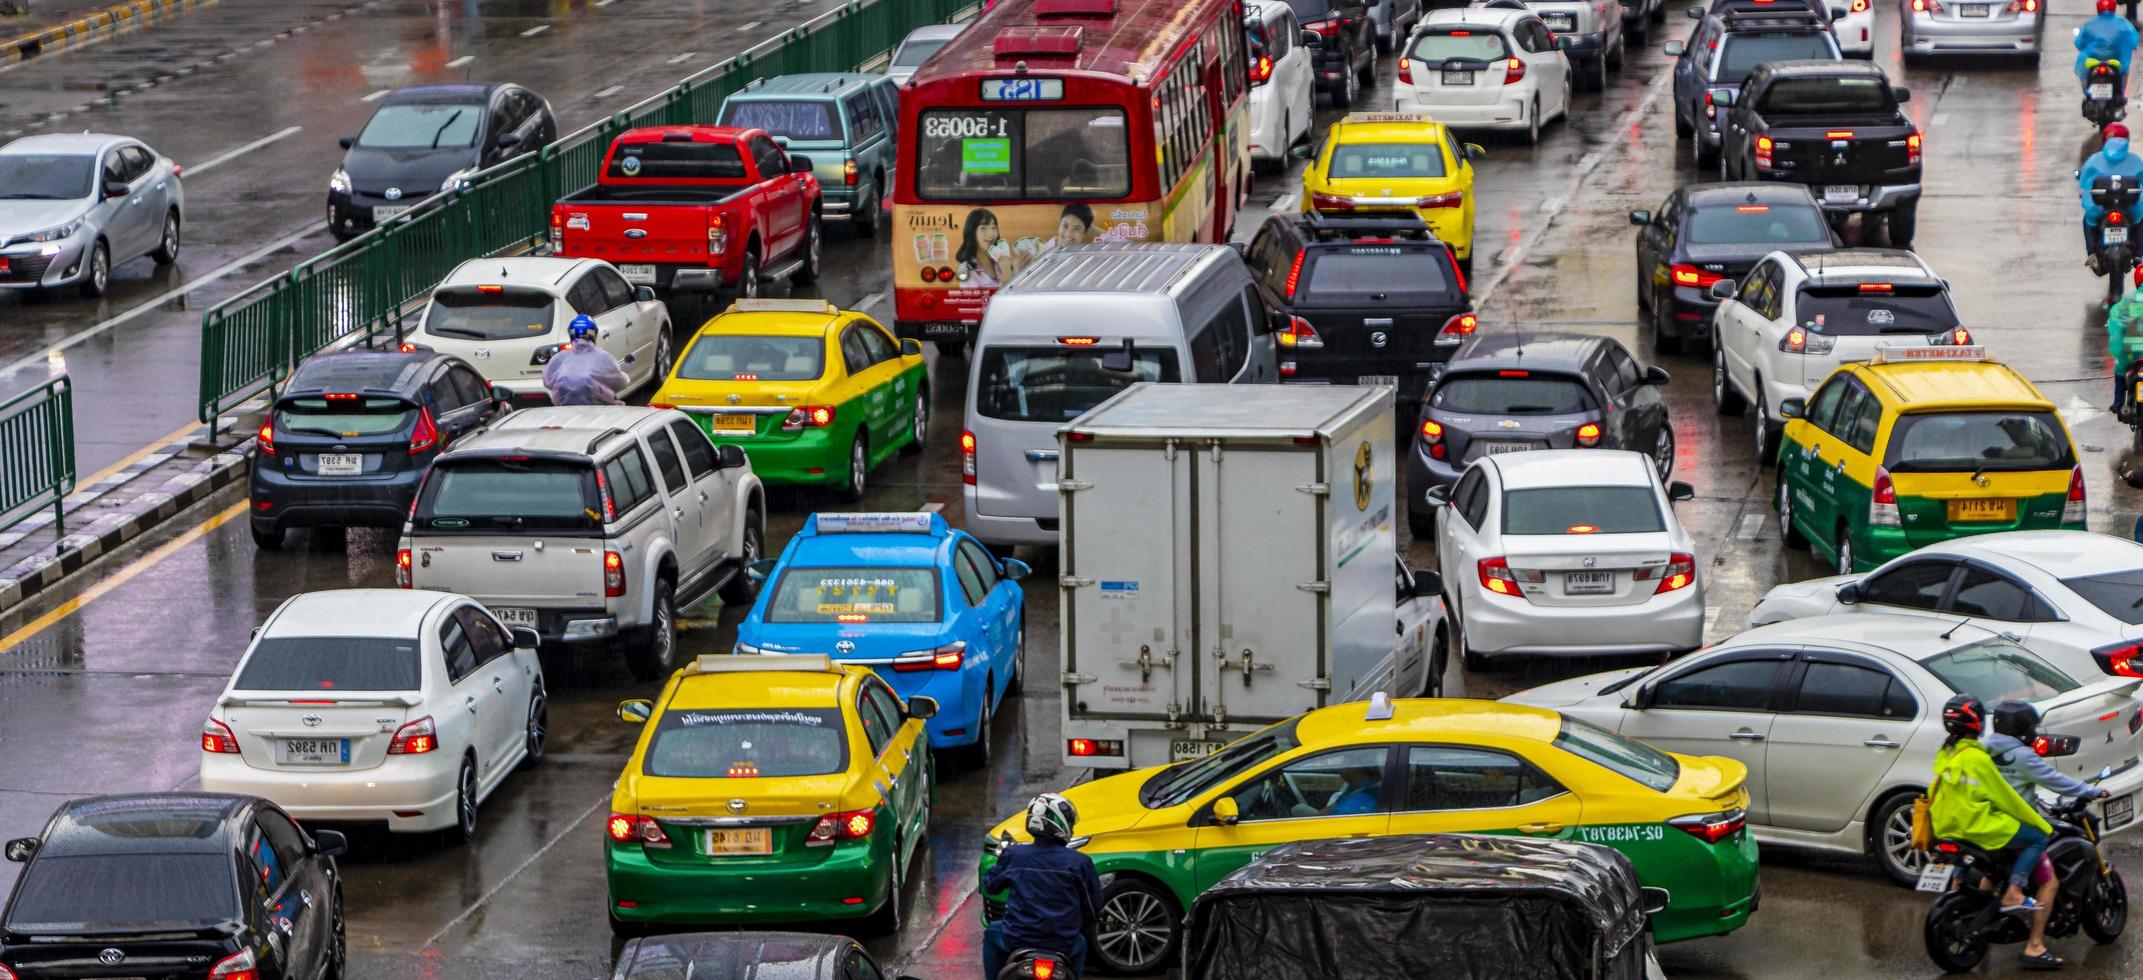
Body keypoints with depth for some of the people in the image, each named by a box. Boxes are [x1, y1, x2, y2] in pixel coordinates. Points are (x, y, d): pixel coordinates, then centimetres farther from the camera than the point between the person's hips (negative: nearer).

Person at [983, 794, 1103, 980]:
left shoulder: (1013, 855, -6)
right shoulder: (1079, 863, -9)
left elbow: (990, 885, 11)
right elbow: (1093, 908, 0)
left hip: (1016, 939, 0)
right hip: (1062, 943, 0)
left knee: (991, 934, 32)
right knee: (1079, 945, 35)